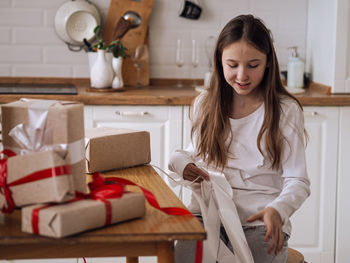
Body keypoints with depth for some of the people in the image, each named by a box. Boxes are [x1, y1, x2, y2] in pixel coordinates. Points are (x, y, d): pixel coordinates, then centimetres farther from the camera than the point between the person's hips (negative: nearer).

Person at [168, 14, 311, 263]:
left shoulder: (285, 111, 0)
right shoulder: (204, 105, 10)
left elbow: (297, 181, -3)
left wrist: (277, 210, -24)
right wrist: (179, 160, -1)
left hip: (260, 223, -1)